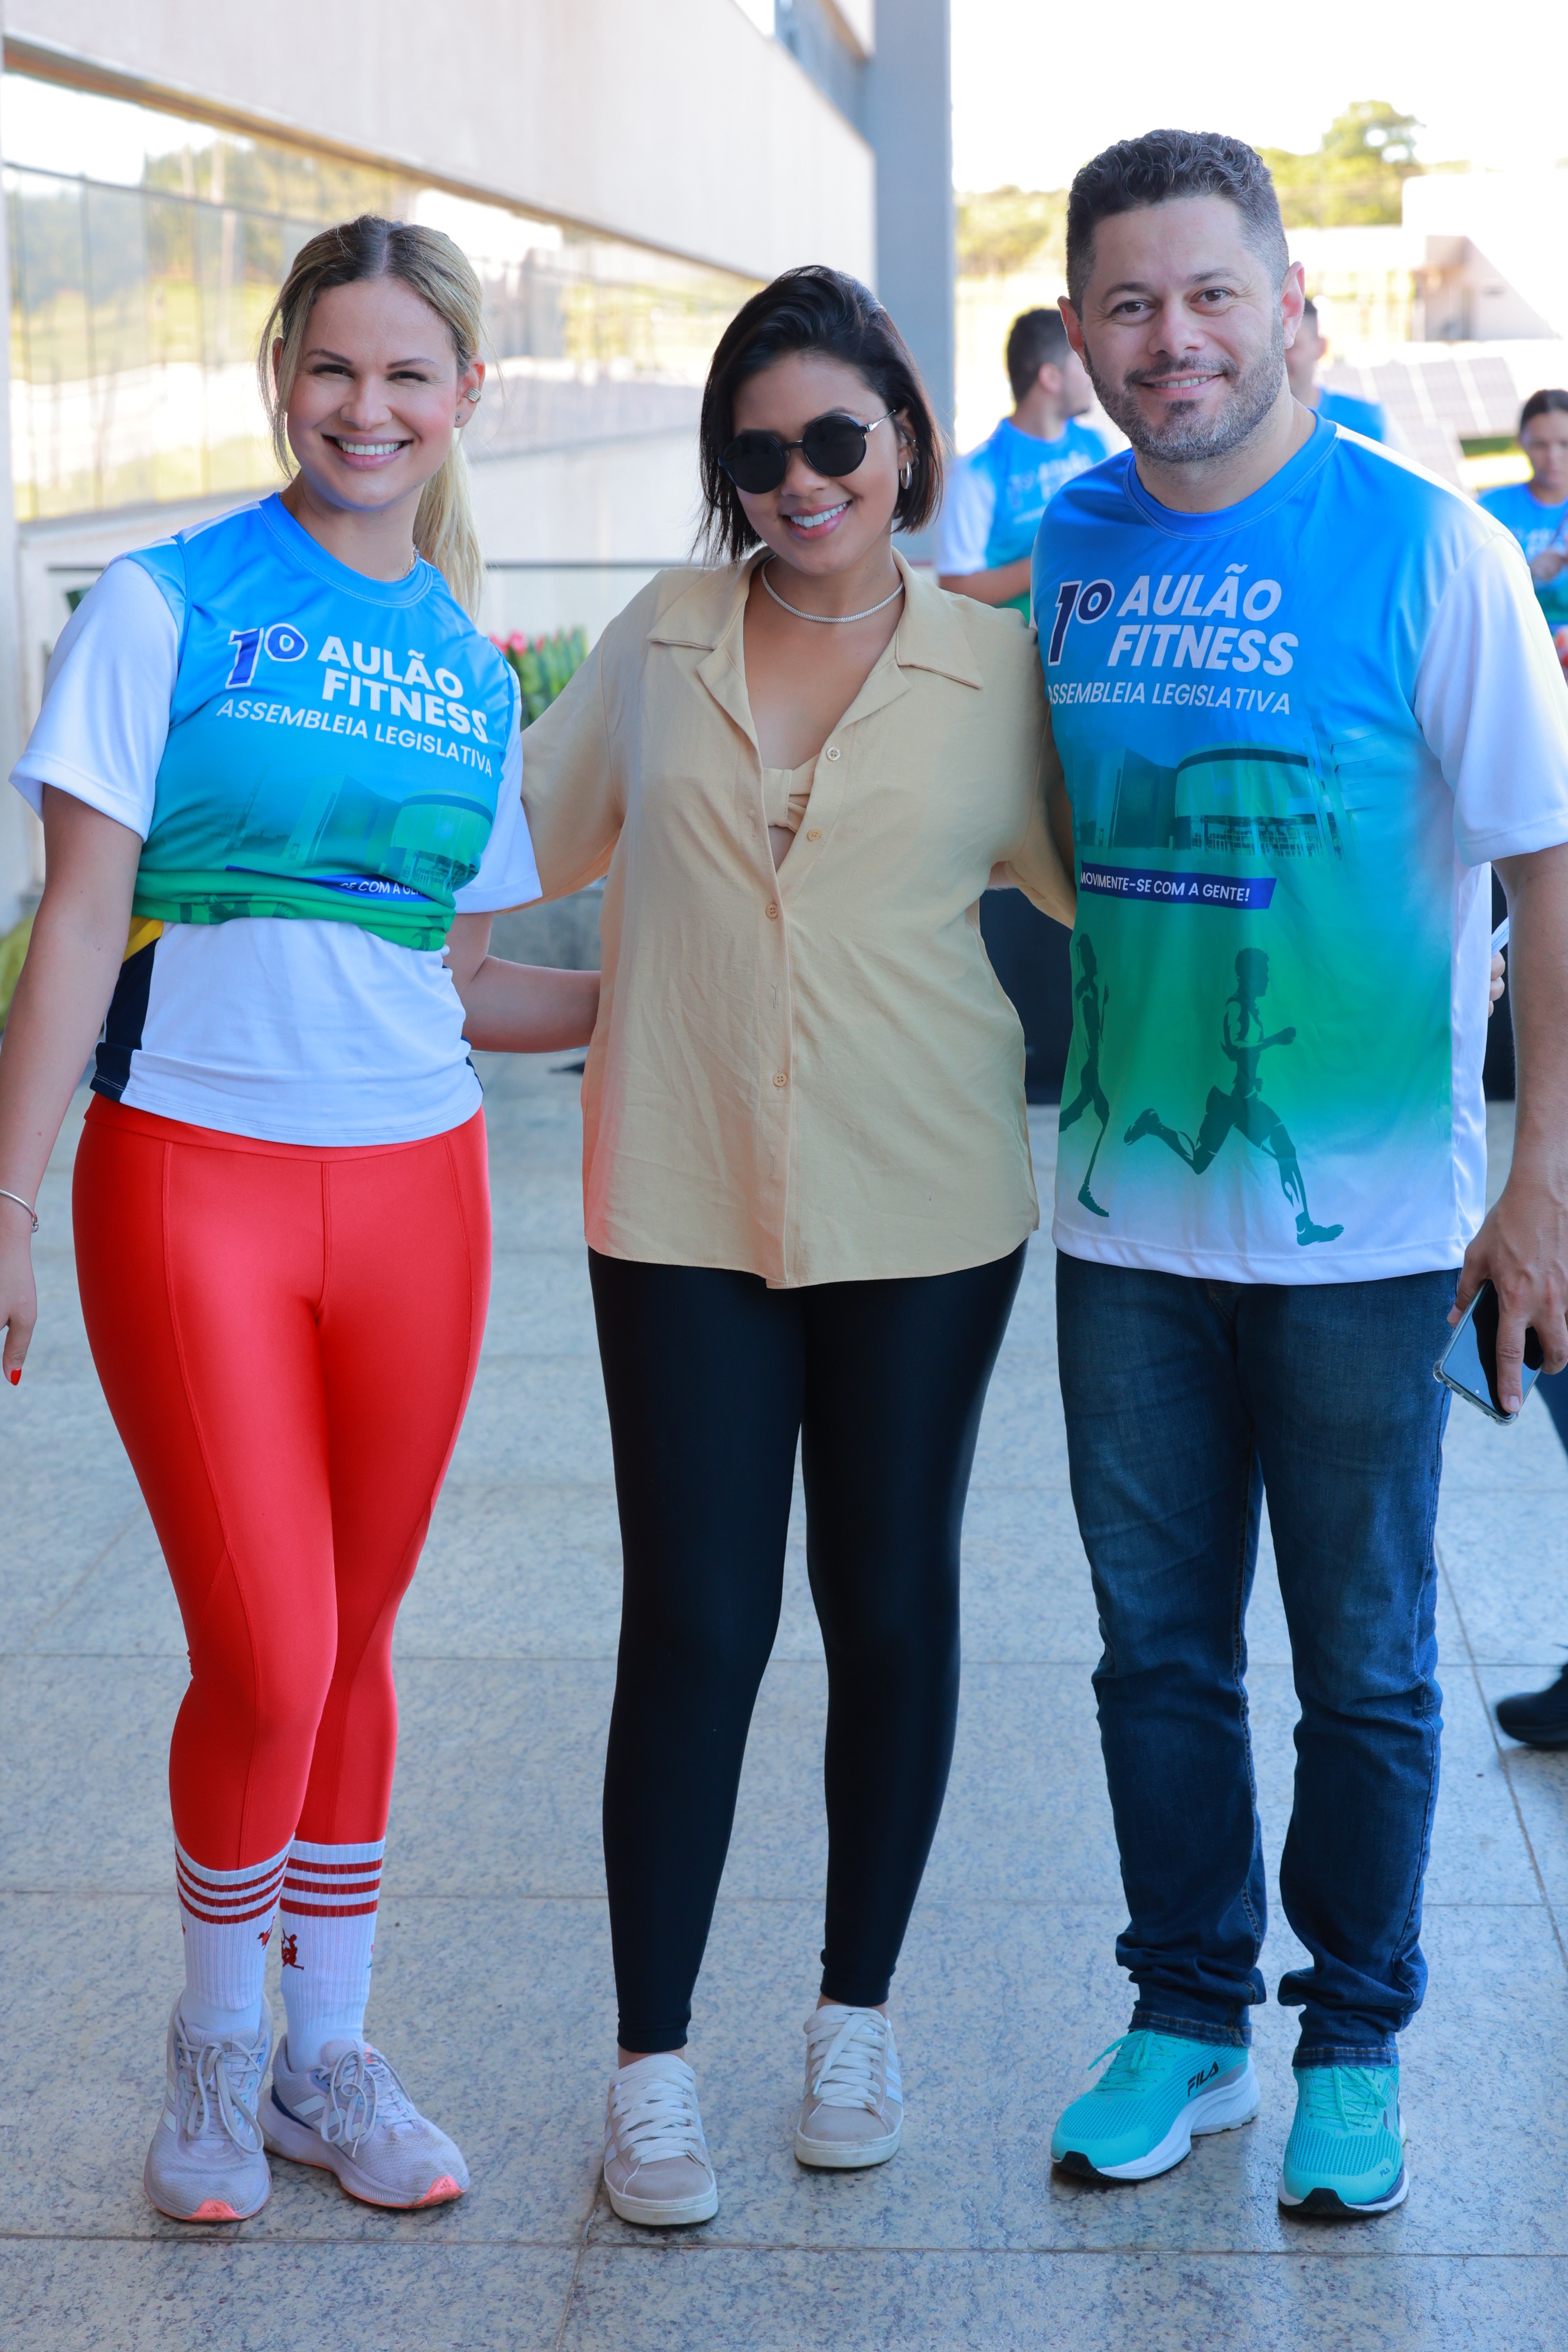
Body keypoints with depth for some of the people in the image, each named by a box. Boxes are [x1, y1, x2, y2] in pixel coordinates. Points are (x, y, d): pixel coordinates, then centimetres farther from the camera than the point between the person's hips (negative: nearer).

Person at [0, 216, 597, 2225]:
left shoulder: (473, 670, 11)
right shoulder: (168, 608, -3)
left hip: (412, 1187, 4)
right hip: (191, 1175, -4)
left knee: (357, 1645, 11)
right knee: (267, 1662, -6)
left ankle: (327, 2050, 28)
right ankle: (218, 2035, 21)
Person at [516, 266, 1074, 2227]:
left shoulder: (992, 662, 1)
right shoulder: (658, 644, 5)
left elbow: (1101, 878, 11)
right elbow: (519, 837, 15)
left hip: (920, 1213, 0)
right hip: (684, 1210, 0)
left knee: (891, 1609, 10)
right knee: (693, 1623, 0)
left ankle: (856, 2012, 29)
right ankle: (652, 2064, 14)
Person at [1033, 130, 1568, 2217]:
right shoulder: (1064, 550, 3)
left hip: (1364, 1223, -4)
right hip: (1128, 1218, 4)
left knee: (1365, 1666, 10)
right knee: (1157, 1648, 14)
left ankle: (1355, 2045, 27)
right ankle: (1190, 2019, 31)